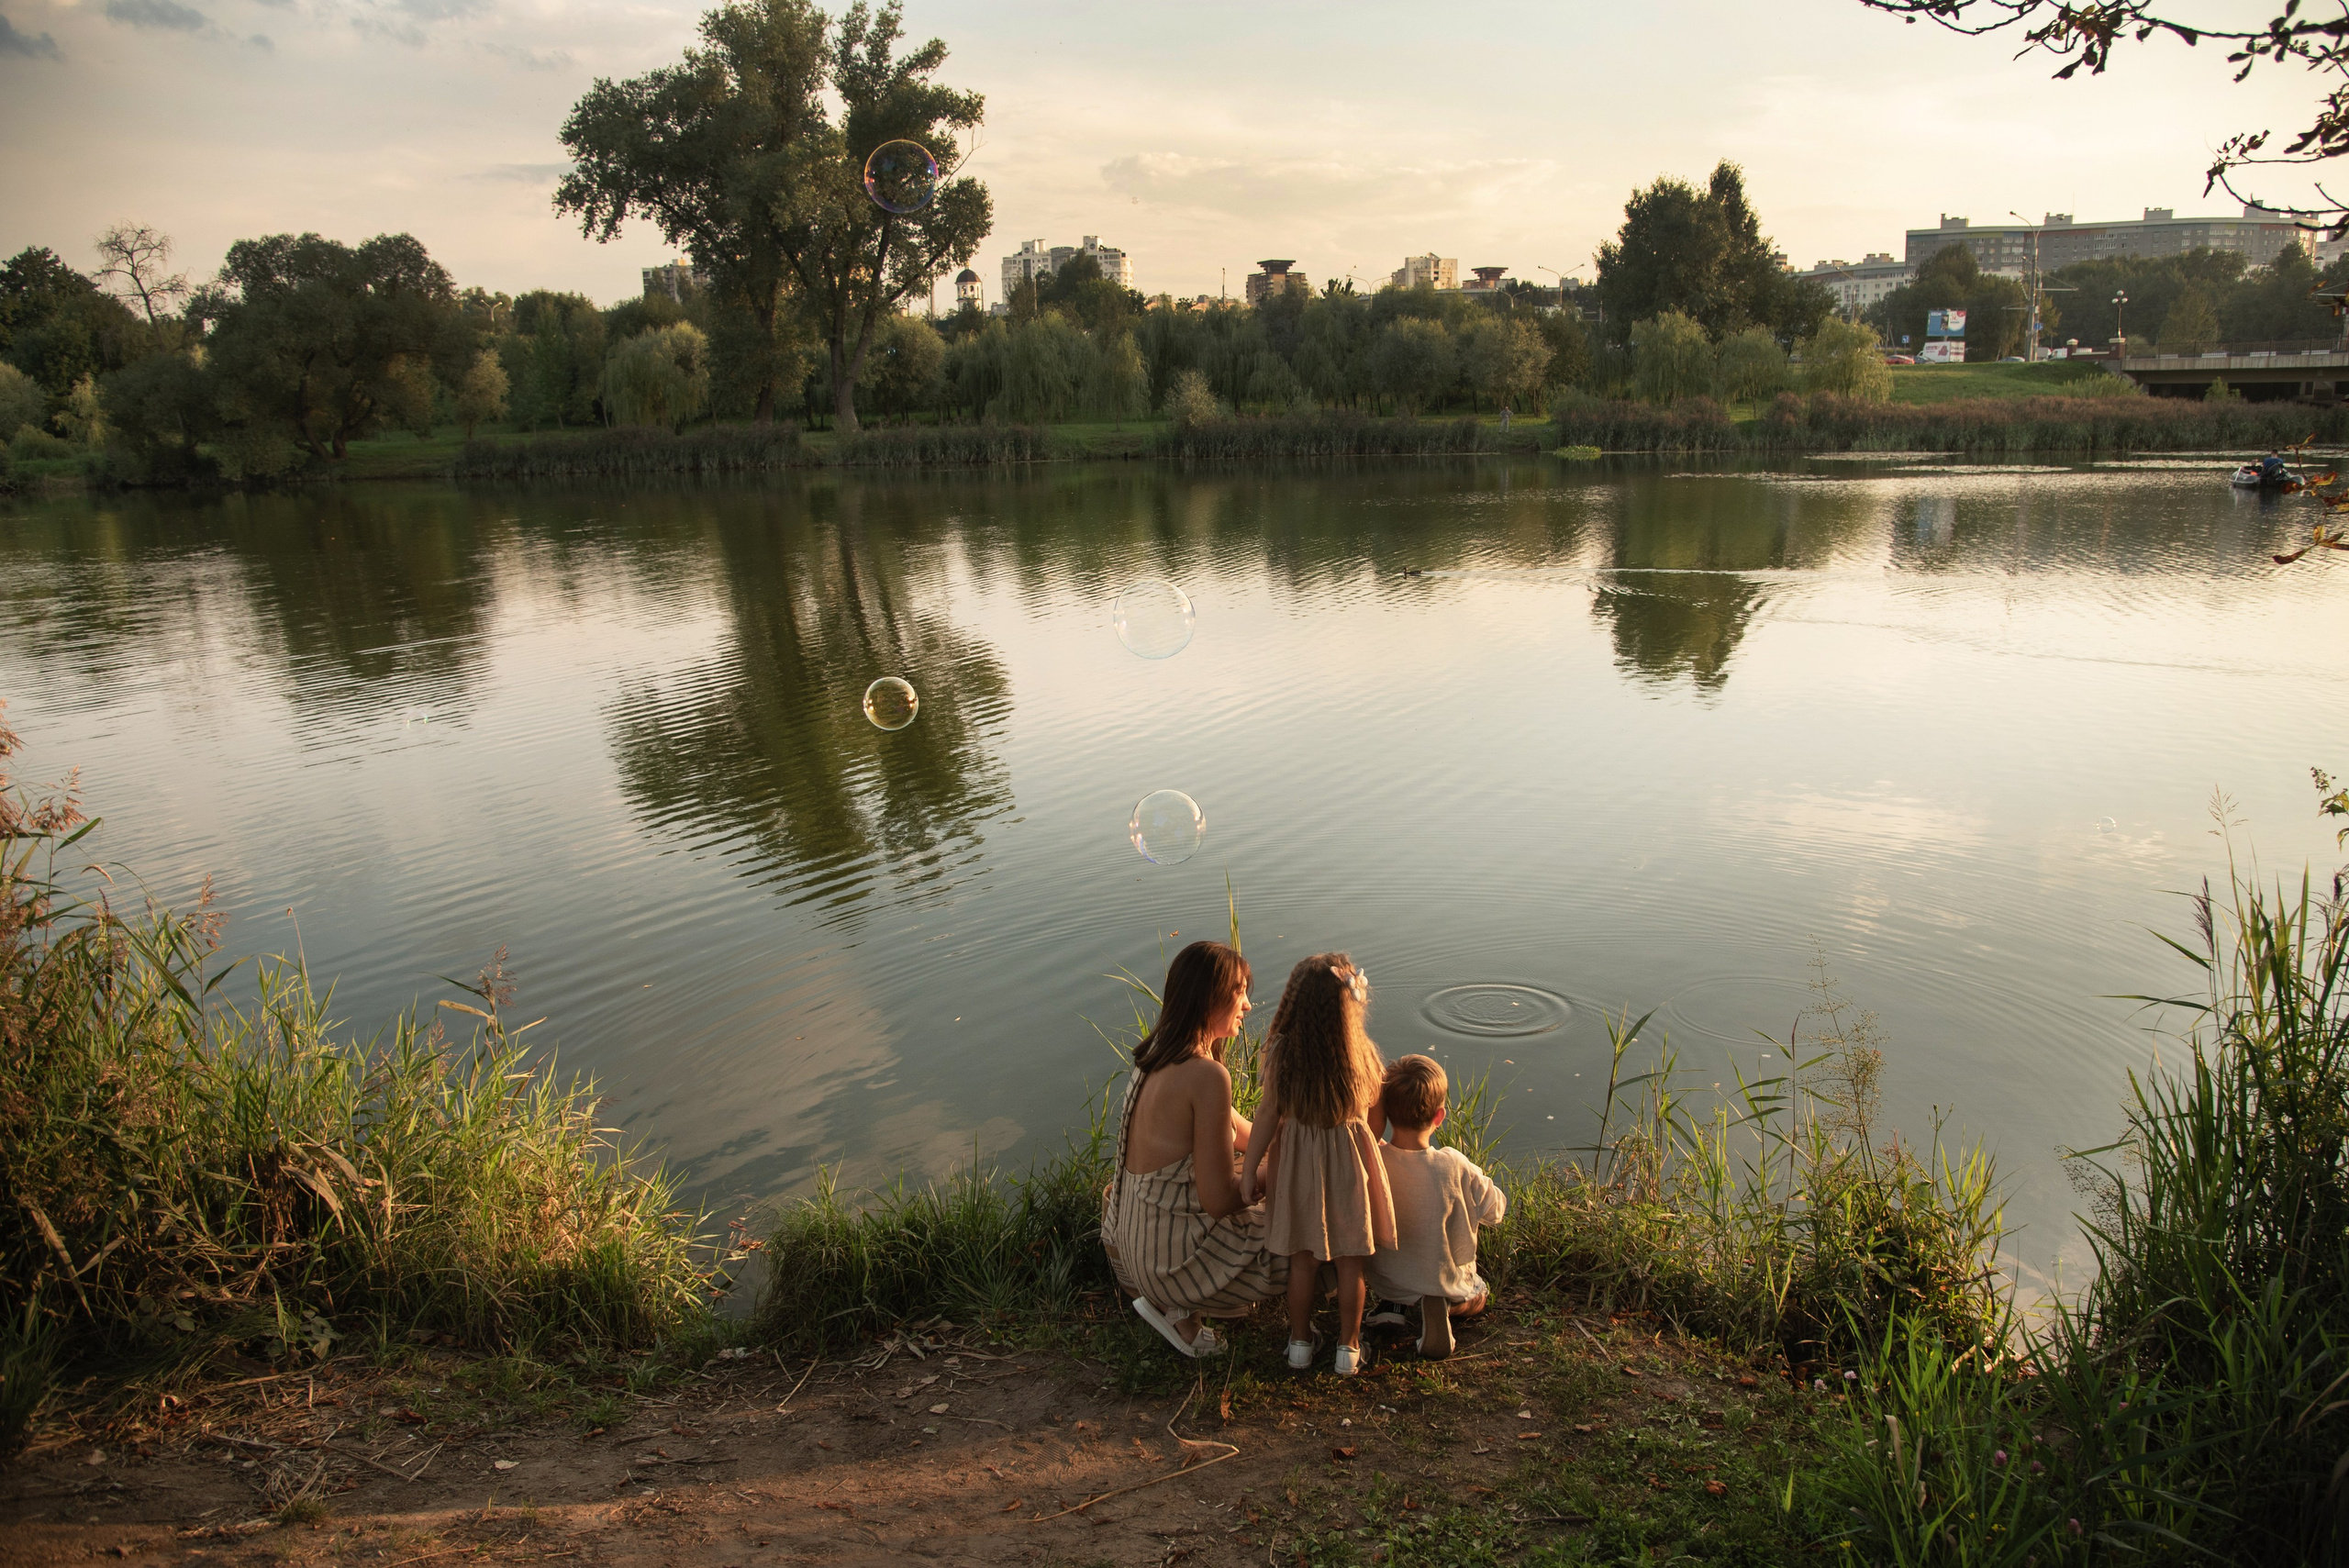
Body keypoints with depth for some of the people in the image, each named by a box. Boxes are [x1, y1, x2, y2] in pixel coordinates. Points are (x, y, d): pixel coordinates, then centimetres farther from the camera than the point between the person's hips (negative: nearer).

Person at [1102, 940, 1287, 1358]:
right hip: (1178, 1256, -8)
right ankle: (1184, 1310, 4)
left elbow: (1239, 1131, 17)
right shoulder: (1207, 1075, -24)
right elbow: (1219, 1200, -22)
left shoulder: (1157, 1058, 4)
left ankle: (1163, 1299, 13)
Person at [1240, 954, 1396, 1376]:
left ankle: (1300, 1343, 30)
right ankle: (1348, 1349, 26)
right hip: (1351, 1162, -1)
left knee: (1303, 1259, 16)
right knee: (1350, 1261, 13)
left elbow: (1269, 1114, -11)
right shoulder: (1363, 1052, -16)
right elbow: (1375, 1107, -2)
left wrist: (1249, 1169, -3)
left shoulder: (1281, 1051, -16)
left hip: (1299, 1162, 1)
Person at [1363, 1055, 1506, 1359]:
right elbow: (1495, 1210, -11)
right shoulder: (1455, 1168, -29)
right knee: (1476, 1296, 32)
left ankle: (1391, 1305, 10)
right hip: (1446, 1284, -3)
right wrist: (1479, 1181, 6)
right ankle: (1444, 1307, 0)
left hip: (1384, 1283, 3)